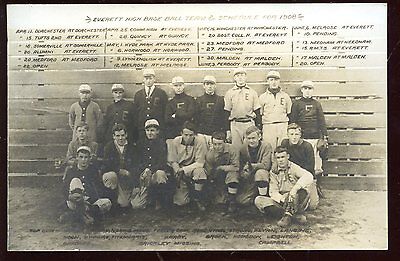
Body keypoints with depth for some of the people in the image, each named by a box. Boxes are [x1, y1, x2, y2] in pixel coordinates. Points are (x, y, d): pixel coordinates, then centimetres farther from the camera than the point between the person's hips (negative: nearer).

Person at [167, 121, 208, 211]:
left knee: (200, 171, -38)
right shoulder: (174, 142, -8)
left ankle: (198, 199, -16)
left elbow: (200, 163, -14)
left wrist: (183, 170, -22)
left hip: (193, 168, -1)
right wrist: (179, 172, -21)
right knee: (180, 202, -12)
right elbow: (172, 162, -3)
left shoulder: (200, 142, -13)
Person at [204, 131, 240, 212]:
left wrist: (221, 168, -24)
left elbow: (236, 167, -23)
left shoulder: (230, 149, -20)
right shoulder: (209, 154, -16)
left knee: (233, 175, -36)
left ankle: (232, 201, -21)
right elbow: (209, 173, -8)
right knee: (219, 200, -13)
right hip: (217, 179, 1)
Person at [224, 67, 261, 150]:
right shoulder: (229, 93, 6)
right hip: (235, 125, 0)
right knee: (236, 149, 2)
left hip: (249, 124, 0)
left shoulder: (252, 93, 8)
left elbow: (257, 112, 7)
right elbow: (227, 113, 5)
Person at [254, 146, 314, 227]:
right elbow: (273, 192, 0)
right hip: (280, 201, 3)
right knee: (258, 200, -22)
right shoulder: (273, 172, 9)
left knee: (303, 191, -35)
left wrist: (295, 188, -36)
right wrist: (283, 199, -22)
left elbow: (309, 176, -23)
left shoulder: (294, 168, -1)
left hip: (296, 201, -3)